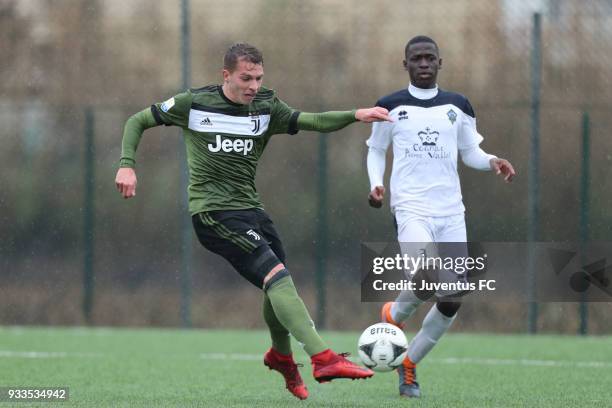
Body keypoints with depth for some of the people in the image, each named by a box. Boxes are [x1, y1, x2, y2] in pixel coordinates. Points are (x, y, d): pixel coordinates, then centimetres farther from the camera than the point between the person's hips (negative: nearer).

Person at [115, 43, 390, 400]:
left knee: (278, 286, 12)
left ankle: (281, 357, 42)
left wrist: (355, 115, -24)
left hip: (250, 208, 6)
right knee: (278, 276, -21)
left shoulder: (266, 108, 5)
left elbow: (312, 121, -8)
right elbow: (138, 122, 6)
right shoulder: (194, 103, -5)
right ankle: (323, 359, -28)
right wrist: (127, 165, -8)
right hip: (214, 211, -6)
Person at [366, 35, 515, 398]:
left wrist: (493, 162, -4)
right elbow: (375, 150, 15)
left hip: (451, 212, 4)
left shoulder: (458, 106, 11)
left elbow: (470, 151, 18)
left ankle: (409, 364, 20)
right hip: (411, 208, -4)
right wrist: (376, 184, -3)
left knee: (452, 301, 0)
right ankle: (395, 315, 7)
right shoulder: (391, 107, 4)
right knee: (426, 279, -29)